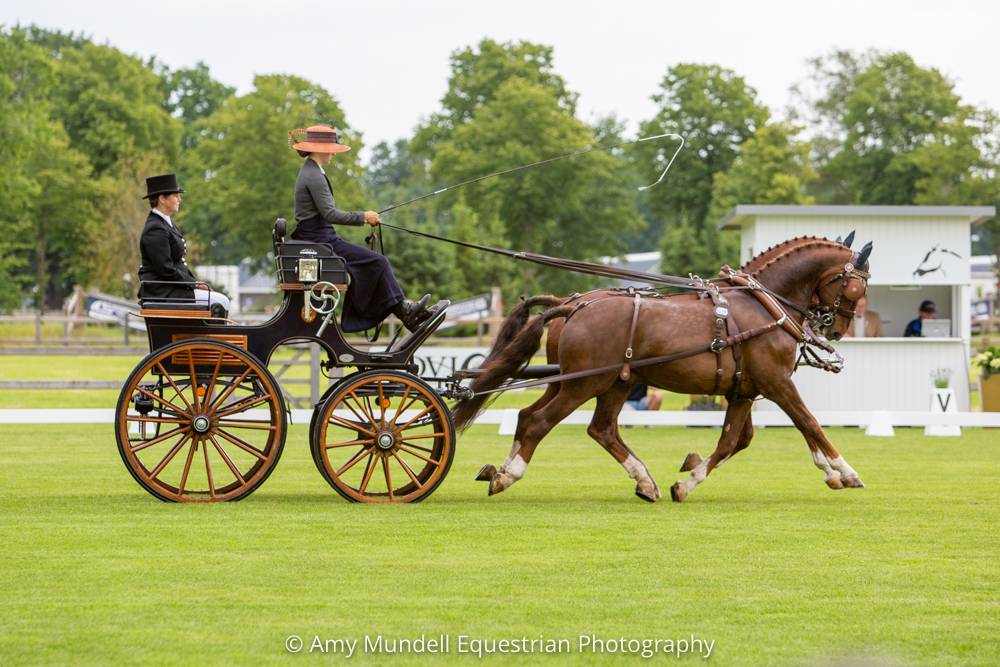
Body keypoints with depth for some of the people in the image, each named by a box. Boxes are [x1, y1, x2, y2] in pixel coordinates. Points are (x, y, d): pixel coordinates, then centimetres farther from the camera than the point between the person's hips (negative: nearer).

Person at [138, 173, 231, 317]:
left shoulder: (167, 223, 15)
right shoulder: (155, 230, -18)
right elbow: (166, 270, -21)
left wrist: (195, 282, 7)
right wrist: (195, 284, -14)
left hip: (170, 288, 10)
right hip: (162, 293, -10)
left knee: (221, 300, 7)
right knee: (220, 303, -13)